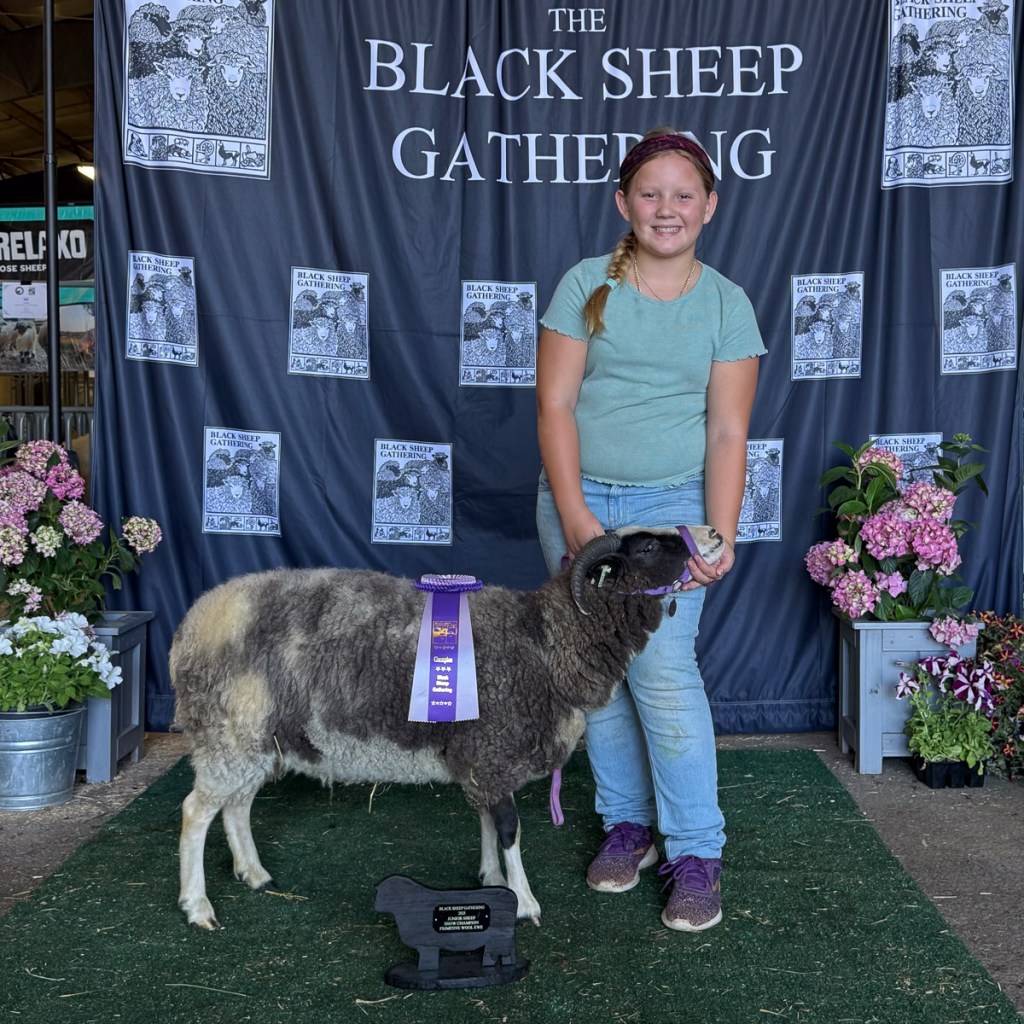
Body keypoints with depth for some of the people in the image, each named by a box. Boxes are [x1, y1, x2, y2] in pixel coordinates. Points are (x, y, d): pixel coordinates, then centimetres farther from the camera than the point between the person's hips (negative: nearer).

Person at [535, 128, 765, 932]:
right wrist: (574, 515, -13)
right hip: (579, 503, 2)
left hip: (672, 508, -1)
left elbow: (727, 431, -2)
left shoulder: (726, 303, 2)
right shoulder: (587, 285, 1)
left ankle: (696, 853, 0)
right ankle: (626, 823, 24)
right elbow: (556, 402, -4)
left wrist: (721, 536, -14)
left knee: (663, 668, -12)